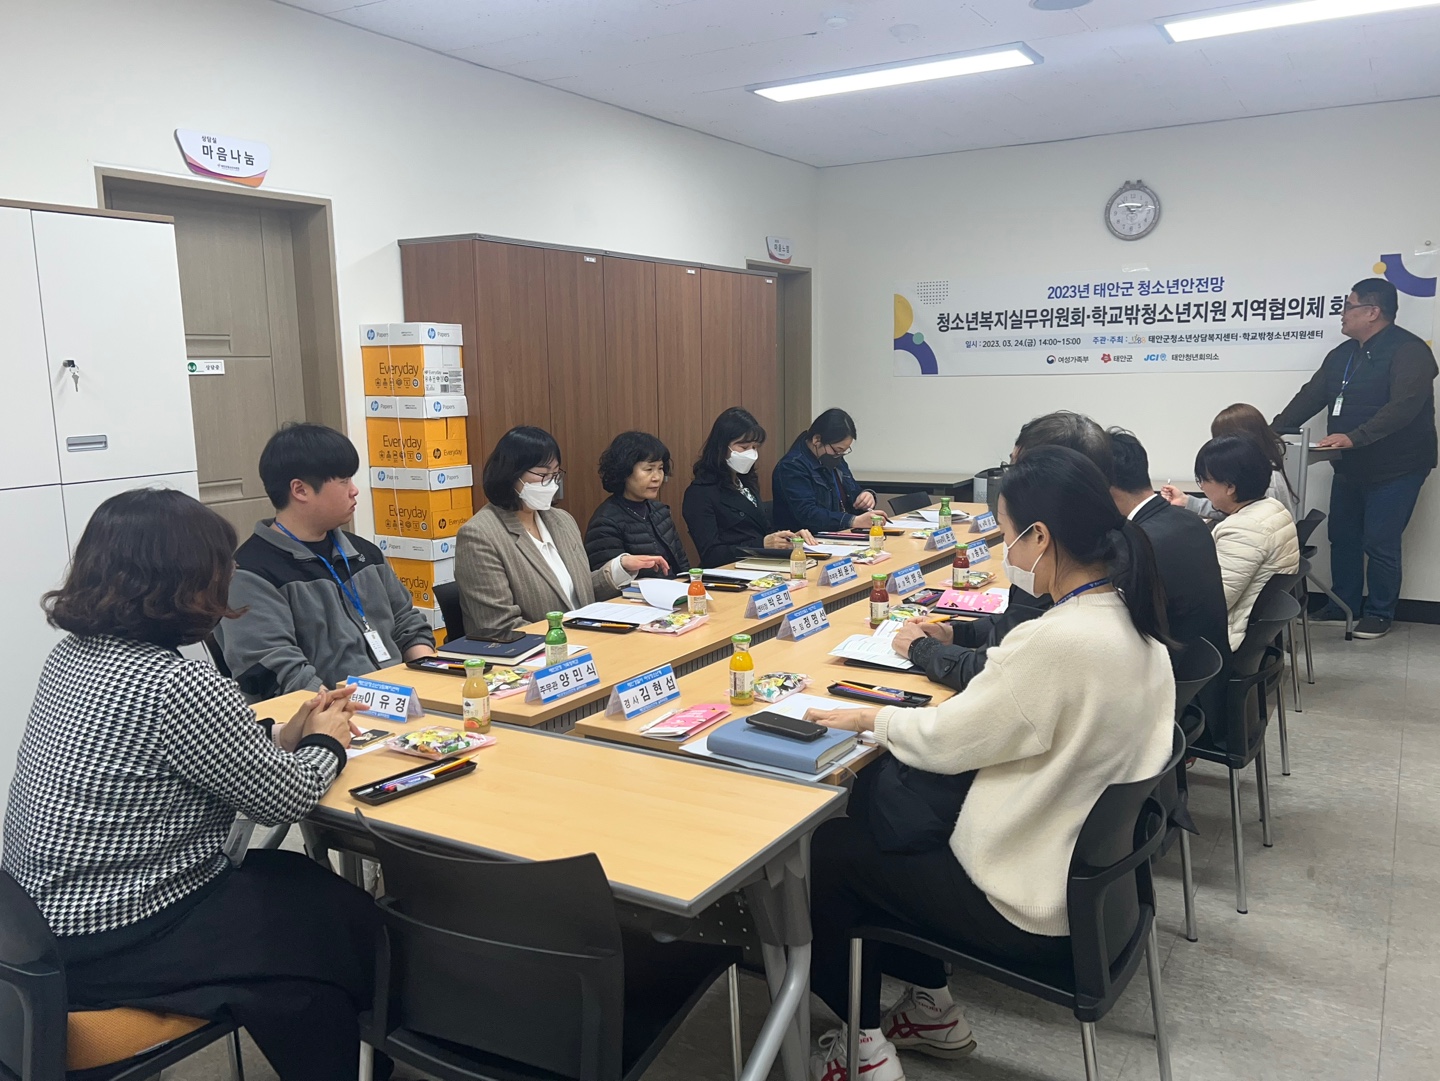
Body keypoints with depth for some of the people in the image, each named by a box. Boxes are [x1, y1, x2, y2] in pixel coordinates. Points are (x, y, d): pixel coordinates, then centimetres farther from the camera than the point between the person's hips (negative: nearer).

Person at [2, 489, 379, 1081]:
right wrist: (325, 743, 3)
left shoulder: (72, 653, 1)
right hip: (110, 949, -9)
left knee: (297, 879, 18)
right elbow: (282, 798, -15)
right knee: (346, 921, 6)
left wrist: (284, 735, 5)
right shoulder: (176, 687, -27)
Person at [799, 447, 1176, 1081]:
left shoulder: (1057, 641, -31)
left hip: (1039, 909, -9)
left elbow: (944, 742, -18)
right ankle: (932, 1010, 30)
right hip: (1096, 874, 9)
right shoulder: (1131, 619, -3)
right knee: (876, 821, 20)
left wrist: (868, 718, -1)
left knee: (828, 851, 7)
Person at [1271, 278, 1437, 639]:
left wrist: (1353, 437, -38)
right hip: (1350, 467, 8)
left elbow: (1403, 406, -28)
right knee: (1342, 537, 12)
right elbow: (1311, 396, 9)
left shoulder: (1408, 351, -16)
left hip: (1394, 469, -8)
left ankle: (1379, 614, 13)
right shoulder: (1342, 354, 10)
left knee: (1380, 543, -3)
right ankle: (1343, 606, 25)